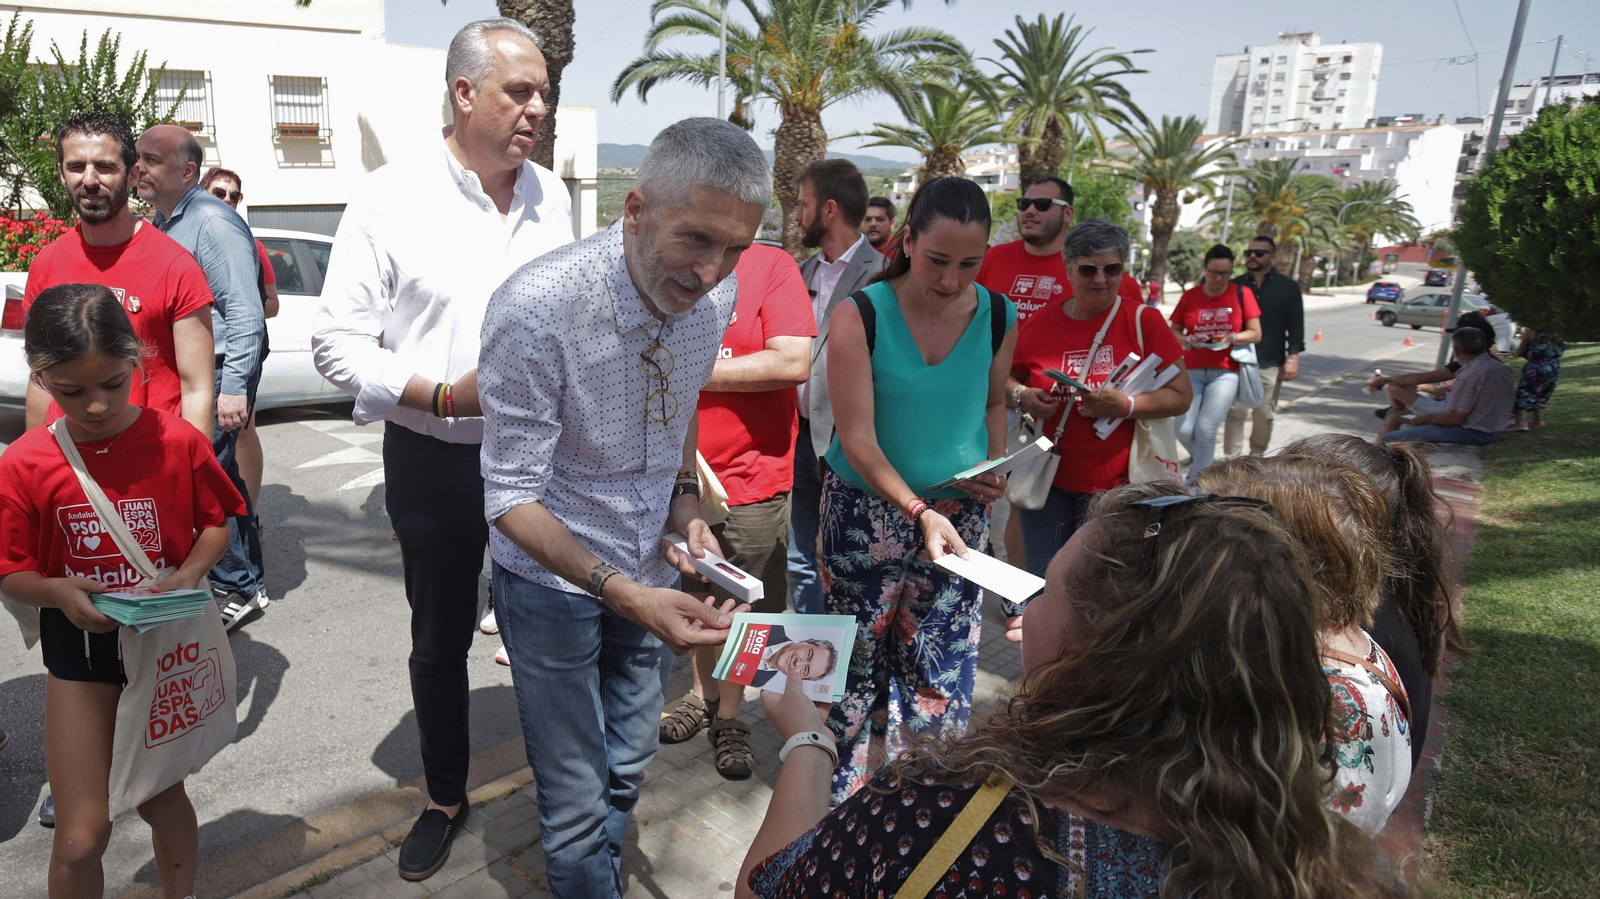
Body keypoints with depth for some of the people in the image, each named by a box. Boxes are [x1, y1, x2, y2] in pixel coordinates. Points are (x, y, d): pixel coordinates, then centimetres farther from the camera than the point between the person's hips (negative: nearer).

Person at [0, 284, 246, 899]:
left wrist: (189, 574, -17)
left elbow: (217, 521, 1)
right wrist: (60, 592, -24)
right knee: (81, 836, 0)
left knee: (162, 798, 18)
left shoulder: (178, 441, -12)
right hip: (79, 647, 0)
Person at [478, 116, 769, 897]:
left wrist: (685, 497, -4)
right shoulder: (535, 307, -28)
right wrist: (622, 594, -35)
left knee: (628, 768, 21)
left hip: (650, 568, 5)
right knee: (577, 801, 6)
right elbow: (511, 497, -23)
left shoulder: (715, 292, -10)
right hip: (553, 578, -5)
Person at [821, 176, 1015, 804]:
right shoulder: (860, 315, -13)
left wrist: (997, 467, 0)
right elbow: (857, 437, -16)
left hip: (958, 513, 3)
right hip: (868, 510, -2)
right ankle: (847, 797, 28)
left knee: (942, 664, 6)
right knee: (862, 658, 8)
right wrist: (918, 510, -25)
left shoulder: (997, 317, -1)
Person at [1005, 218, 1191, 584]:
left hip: (1115, 485, -2)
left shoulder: (1143, 321, -5)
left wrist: (1127, 405, -21)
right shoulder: (1041, 322, 1)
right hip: (1047, 482, 2)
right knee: (1042, 583, 12)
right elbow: (1005, 380, 12)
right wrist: (1023, 397, -9)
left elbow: (1181, 397, -5)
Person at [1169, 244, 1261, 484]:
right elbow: (1173, 332, 7)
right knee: (1183, 431, -8)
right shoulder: (1190, 296, 5)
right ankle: (1200, 458, 28)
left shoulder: (1242, 293, 2)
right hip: (1193, 371, 2)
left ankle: (1195, 481, 5)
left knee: (1205, 430, -12)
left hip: (1225, 372, -2)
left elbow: (1255, 333, 3)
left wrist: (1232, 338, -16)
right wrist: (1189, 340, -13)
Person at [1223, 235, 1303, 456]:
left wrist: (1293, 357, -6)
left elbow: (1295, 326, 2)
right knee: (1235, 413, -3)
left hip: (1271, 364, 0)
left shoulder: (1288, 287, 4)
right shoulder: (1235, 286, 6)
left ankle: (1257, 456, 23)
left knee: (1265, 415, 8)